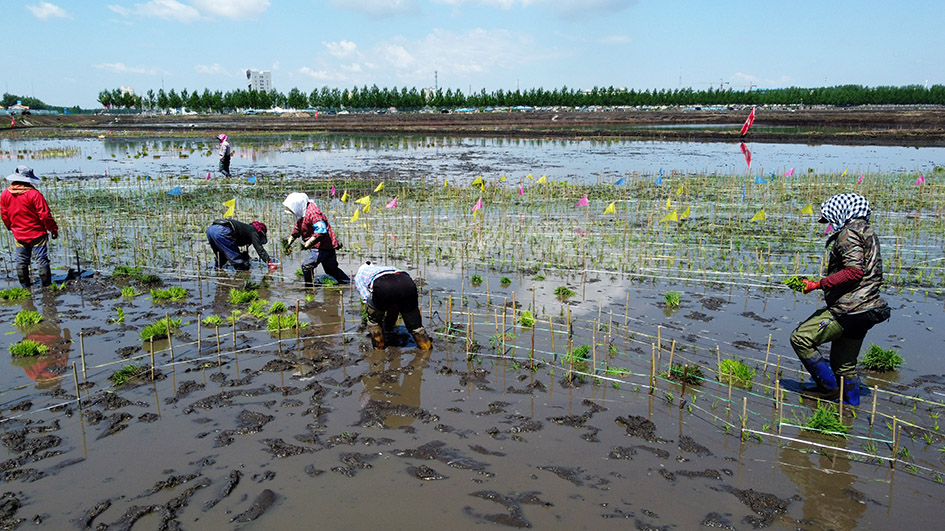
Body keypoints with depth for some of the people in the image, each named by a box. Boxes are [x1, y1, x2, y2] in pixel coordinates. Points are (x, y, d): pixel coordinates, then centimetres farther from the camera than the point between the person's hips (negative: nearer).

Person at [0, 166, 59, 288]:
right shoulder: (34, 194, -18)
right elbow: (45, 215, -17)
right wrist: (53, 229, -5)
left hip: (19, 235, 5)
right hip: (37, 234, -5)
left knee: (21, 262, 14)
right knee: (42, 260, 2)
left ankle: (24, 286, 22)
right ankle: (46, 285, 6)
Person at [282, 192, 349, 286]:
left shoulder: (312, 212, -25)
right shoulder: (302, 213, 8)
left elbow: (321, 231, -30)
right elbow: (298, 228, 23)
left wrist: (308, 243, -30)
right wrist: (291, 238, 10)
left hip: (323, 246, -11)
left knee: (306, 264, -15)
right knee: (331, 269, 21)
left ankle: (309, 287, -4)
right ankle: (349, 283, 32)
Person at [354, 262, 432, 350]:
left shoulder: (359, 275, 36)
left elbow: (366, 298, 20)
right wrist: (389, 326, 57)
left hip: (382, 287, -4)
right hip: (407, 284, 4)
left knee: (373, 322, 24)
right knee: (415, 325, 20)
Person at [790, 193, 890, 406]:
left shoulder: (849, 232, -11)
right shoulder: (867, 232, 21)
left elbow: (855, 271, -23)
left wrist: (819, 284, -22)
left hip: (849, 309, -10)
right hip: (864, 309, 10)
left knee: (800, 338, -7)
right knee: (844, 364, 17)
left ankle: (829, 388, 0)